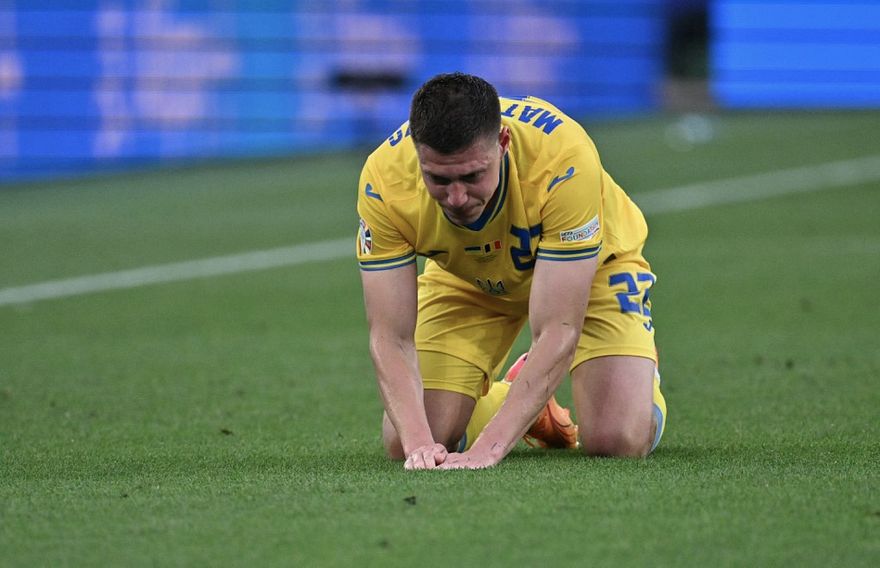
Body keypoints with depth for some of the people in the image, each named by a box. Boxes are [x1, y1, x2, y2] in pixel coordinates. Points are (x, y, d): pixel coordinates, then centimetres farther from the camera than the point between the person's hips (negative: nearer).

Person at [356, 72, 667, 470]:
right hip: (464, 278, 2)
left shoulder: (562, 158, -42)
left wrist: (488, 448, -49)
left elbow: (558, 333, -41)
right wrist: (419, 443, -46)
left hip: (591, 262, -2)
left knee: (618, 440, -21)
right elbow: (390, 337, -30)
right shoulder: (383, 178, -34)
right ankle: (521, 403, 21)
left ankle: (641, 373, 17)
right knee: (403, 442, -11)